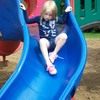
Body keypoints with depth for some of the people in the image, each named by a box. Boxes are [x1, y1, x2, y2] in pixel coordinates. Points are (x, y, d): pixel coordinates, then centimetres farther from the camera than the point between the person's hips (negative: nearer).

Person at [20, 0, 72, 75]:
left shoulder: (55, 19, 8)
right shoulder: (39, 18, 3)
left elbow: (63, 21, 24)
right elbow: (27, 21, 5)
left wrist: (66, 12, 13)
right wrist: (24, 10, -3)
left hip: (55, 40, 2)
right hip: (46, 42, -2)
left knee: (64, 35, -29)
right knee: (42, 41, -40)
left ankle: (54, 54, -26)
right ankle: (49, 64, -53)